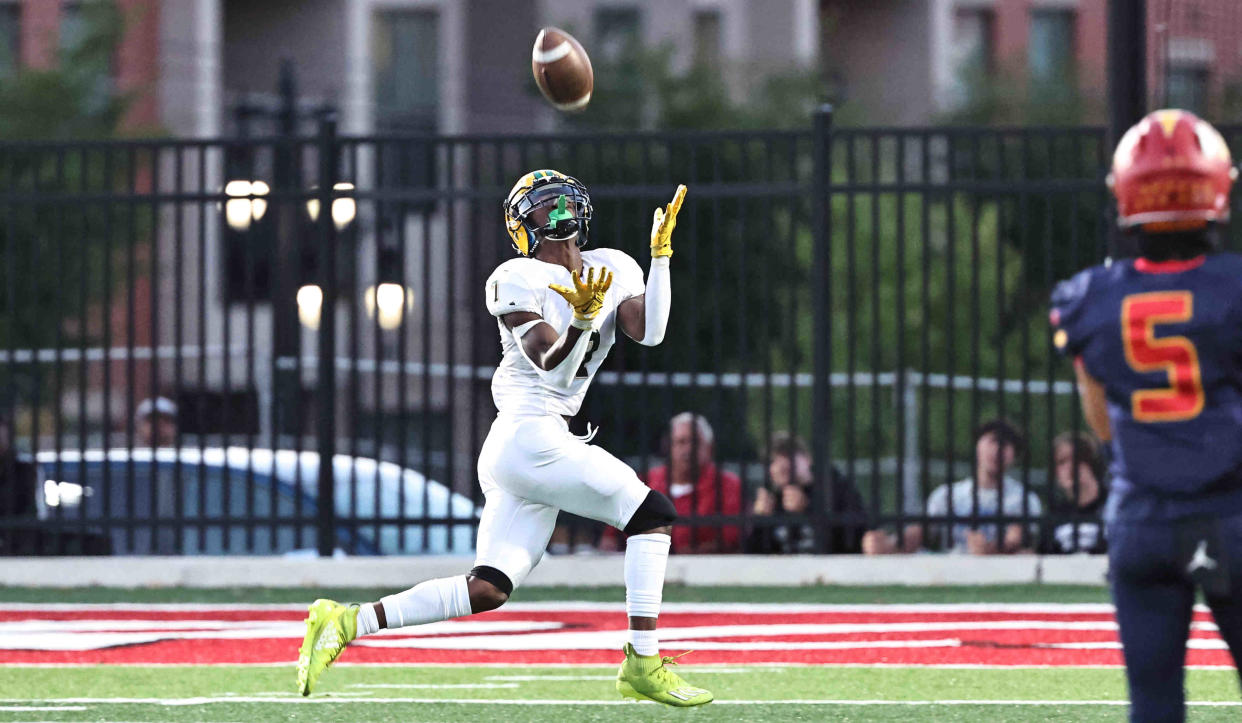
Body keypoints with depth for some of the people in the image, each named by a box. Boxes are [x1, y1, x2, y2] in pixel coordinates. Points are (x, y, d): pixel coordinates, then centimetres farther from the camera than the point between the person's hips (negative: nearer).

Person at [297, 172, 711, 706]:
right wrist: (583, 320, -31)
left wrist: (661, 253, -6)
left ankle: (350, 622, 0)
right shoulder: (518, 281, -6)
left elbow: (649, 332, -2)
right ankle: (642, 664, -7)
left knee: (487, 590, 2)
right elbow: (552, 369, -15)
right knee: (653, 515, -6)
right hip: (529, 436, -8)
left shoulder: (612, 270, 15)